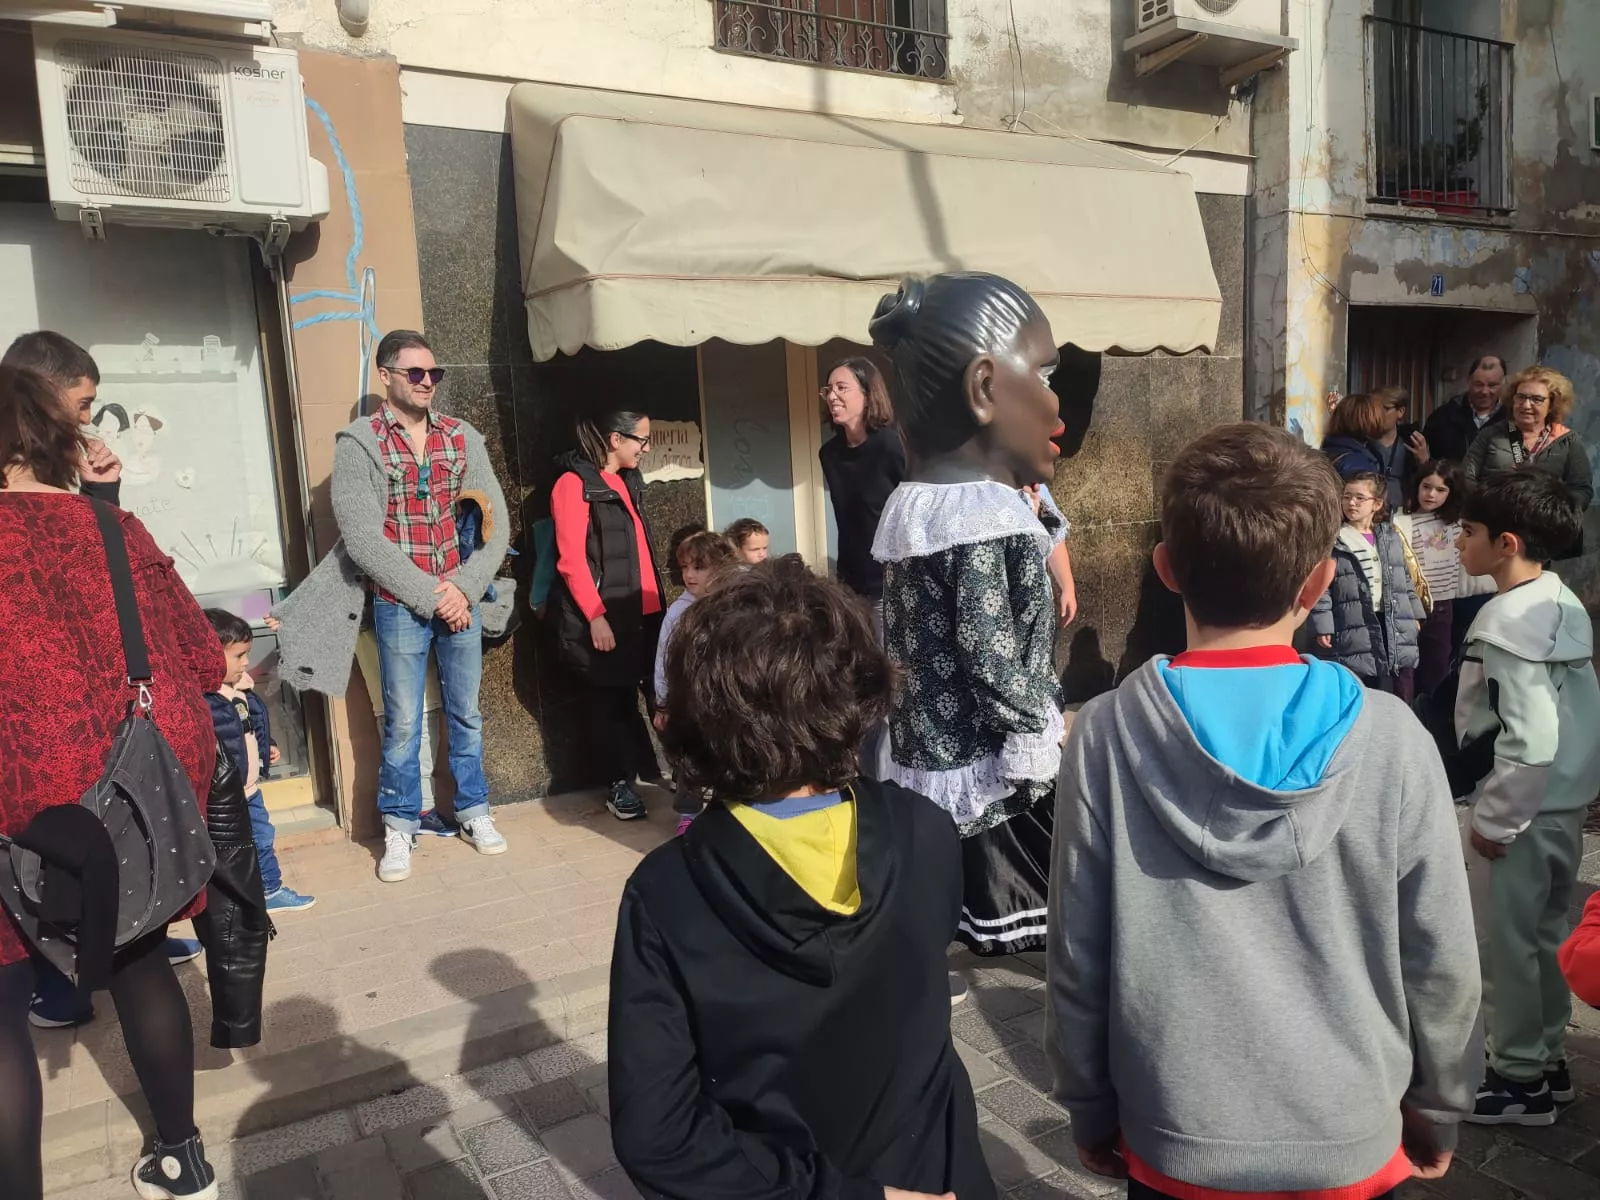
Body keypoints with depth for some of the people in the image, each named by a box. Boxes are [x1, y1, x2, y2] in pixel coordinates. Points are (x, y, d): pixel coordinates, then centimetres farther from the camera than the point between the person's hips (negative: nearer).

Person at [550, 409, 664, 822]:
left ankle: (627, 781, 14)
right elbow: (571, 560, -14)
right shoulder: (574, 484, -9)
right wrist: (595, 616, -17)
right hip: (601, 618, -7)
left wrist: (655, 601, 13)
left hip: (639, 612, 7)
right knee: (610, 700, 4)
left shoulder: (628, 482, 17)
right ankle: (623, 783, 15)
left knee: (627, 696, 6)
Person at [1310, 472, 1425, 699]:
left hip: (1397, 628, 5)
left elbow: (1406, 579, 18)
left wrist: (1415, 614, 17)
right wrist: (1323, 626, -12)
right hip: (1355, 633, -5)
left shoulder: (1392, 537, 10)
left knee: (1401, 703, 14)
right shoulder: (1333, 541, -6)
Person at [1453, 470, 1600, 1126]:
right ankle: (1547, 1060, 33)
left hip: (1526, 809, -9)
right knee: (1545, 933, 19)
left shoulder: (1509, 623, -23)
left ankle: (1519, 1079, 19)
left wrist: (1493, 818, -16)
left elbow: (1529, 741, -26)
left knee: (1506, 939, 5)